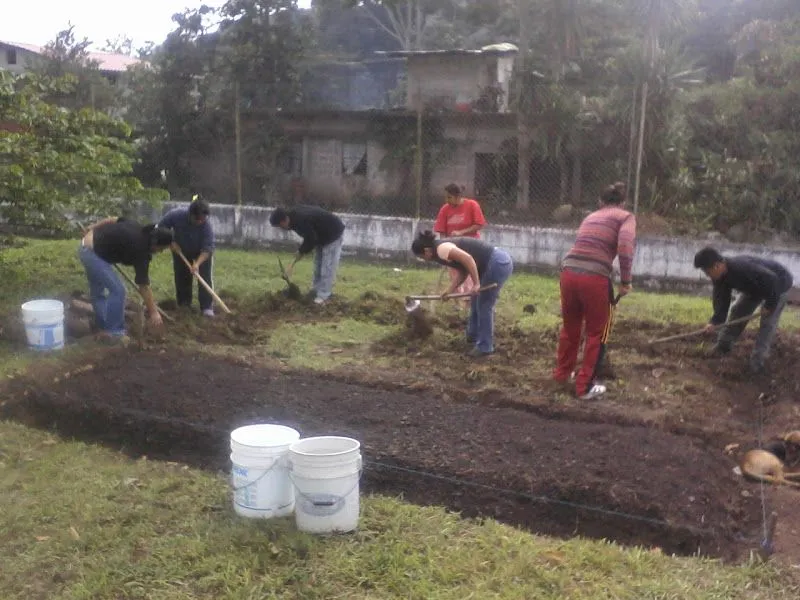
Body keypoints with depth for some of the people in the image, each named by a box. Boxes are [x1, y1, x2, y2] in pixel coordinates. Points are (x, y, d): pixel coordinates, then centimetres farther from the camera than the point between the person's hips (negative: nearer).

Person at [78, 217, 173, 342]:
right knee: (117, 290, -9)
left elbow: (112, 219, 13)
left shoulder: (137, 229, 2)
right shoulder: (140, 251, -20)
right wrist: (153, 312, -12)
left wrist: (92, 228, 25)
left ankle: (104, 328, 28)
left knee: (97, 292, 18)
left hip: (86, 246, 10)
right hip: (92, 253, -10)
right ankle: (114, 332, 0)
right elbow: (144, 286, -17)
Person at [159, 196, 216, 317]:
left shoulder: (206, 225, -37)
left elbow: (207, 248, -38)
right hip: (180, 250, 3)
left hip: (202, 253, -3)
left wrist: (197, 263, -50)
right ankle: (183, 303, 25)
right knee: (181, 277, 9)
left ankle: (207, 307, -15)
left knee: (205, 277, -15)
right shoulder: (176, 215, -33)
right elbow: (161, 227, -15)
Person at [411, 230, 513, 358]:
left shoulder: (441, 249, -15)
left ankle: (485, 346, 8)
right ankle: (473, 336, 36)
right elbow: (463, 271, 18)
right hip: (498, 262, 10)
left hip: (498, 264, -10)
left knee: (484, 305, -2)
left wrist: (476, 284, -23)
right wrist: (450, 291, 14)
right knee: (477, 302, 21)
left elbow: (468, 258, -26)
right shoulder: (444, 247, 16)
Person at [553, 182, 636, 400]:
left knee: (570, 327, 26)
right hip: (595, 277, -5)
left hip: (569, 272, 5)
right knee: (597, 333, 14)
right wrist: (625, 281, -4)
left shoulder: (590, 217, 25)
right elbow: (625, 246, -11)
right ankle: (585, 386, 21)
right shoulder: (626, 217, 9)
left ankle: (562, 373, 43)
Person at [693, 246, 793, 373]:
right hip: (756, 286, 8)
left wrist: (770, 305, -29)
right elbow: (721, 299, -12)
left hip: (778, 284, -8)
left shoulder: (743, 268, -44)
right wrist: (715, 321, -23)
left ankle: (758, 360, -7)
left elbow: (771, 280, -41)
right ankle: (723, 345, 20)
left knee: (768, 322, -12)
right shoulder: (720, 276, -15)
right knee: (737, 311, 8)